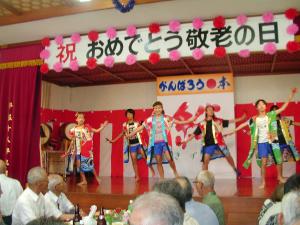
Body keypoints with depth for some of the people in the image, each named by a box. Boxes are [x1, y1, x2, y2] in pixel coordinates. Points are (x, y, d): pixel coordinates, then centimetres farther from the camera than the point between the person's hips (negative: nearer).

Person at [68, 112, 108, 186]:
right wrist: (69, 150, 10)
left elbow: (96, 130, -3)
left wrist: (103, 126, -16)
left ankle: (97, 178, 16)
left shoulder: (87, 127, -1)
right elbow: (73, 140, 10)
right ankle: (84, 180, 17)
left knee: (90, 164, -2)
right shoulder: (74, 129, 3)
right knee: (79, 165, 4)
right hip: (78, 150, 3)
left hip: (87, 149, -3)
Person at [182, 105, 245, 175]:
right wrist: (186, 141, -2)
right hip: (208, 145, -1)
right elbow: (194, 134, 3)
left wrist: (241, 118, 2)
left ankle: (235, 169, 39)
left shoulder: (218, 121, 2)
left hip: (219, 143, 1)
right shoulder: (202, 124, 1)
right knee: (205, 160, -8)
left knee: (228, 156, 13)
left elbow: (229, 121, 6)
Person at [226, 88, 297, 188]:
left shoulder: (271, 115, 0)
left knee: (279, 160, 7)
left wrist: (290, 97, -12)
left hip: (273, 141, 1)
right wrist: (232, 131, 3)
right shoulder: (254, 119, 0)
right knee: (264, 162, -5)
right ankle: (263, 182, 6)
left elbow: (283, 108, -3)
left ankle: (280, 177, 32)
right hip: (262, 142, -1)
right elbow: (243, 124, 4)